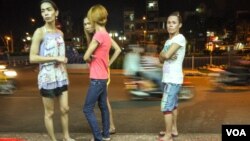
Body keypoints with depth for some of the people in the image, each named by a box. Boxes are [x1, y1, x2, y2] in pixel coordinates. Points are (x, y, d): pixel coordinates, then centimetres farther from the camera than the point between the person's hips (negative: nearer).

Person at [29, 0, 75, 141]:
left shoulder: (60, 33, 8)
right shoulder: (40, 32, -10)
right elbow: (32, 58, -17)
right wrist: (55, 58, -19)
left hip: (61, 76, 6)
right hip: (47, 77, -6)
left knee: (65, 109, 13)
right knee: (50, 112, 7)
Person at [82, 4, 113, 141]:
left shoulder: (99, 34, -19)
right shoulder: (106, 34, 9)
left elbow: (86, 56, -18)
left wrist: (90, 59, 1)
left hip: (97, 79, -9)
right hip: (103, 77, 9)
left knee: (87, 109, -1)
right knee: (103, 106, 18)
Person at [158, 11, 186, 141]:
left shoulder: (180, 38, -12)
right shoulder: (168, 41, 14)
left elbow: (166, 55, -22)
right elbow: (161, 59, 8)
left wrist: (163, 54, -1)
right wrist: (165, 55, -12)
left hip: (173, 79, -9)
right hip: (167, 78, 9)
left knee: (166, 106, -8)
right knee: (172, 104, 17)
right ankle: (174, 129, 30)